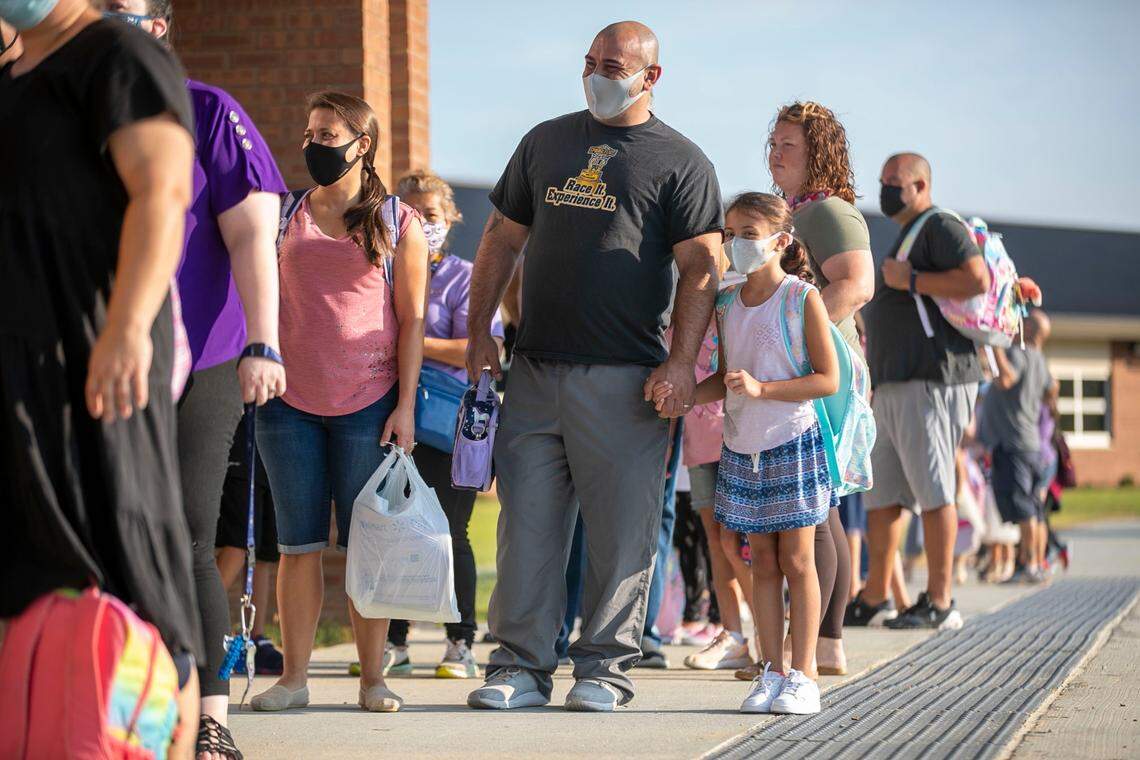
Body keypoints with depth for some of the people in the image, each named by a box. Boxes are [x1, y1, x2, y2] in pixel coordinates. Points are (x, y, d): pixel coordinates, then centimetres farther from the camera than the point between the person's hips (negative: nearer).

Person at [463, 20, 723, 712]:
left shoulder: (679, 162, 3)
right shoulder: (546, 143, 16)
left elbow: (701, 267, -4)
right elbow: (503, 239, 19)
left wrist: (683, 361, -14)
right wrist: (481, 330, 9)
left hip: (624, 380, -4)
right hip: (535, 370, 4)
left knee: (622, 530, -2)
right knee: (527, 523, 2)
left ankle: (605, 667, 7)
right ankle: (522, 666, 6)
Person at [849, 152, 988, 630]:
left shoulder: (940, 227, -4)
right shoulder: (905, 238, 27)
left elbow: (977, 280, -21)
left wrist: (908, 280, -15)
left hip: (931, 383, -10)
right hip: (893, 388, 10)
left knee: (932, 490, -10)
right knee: (881, 496, 9)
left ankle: (939, 603, -10)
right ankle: (873, 599, 14)